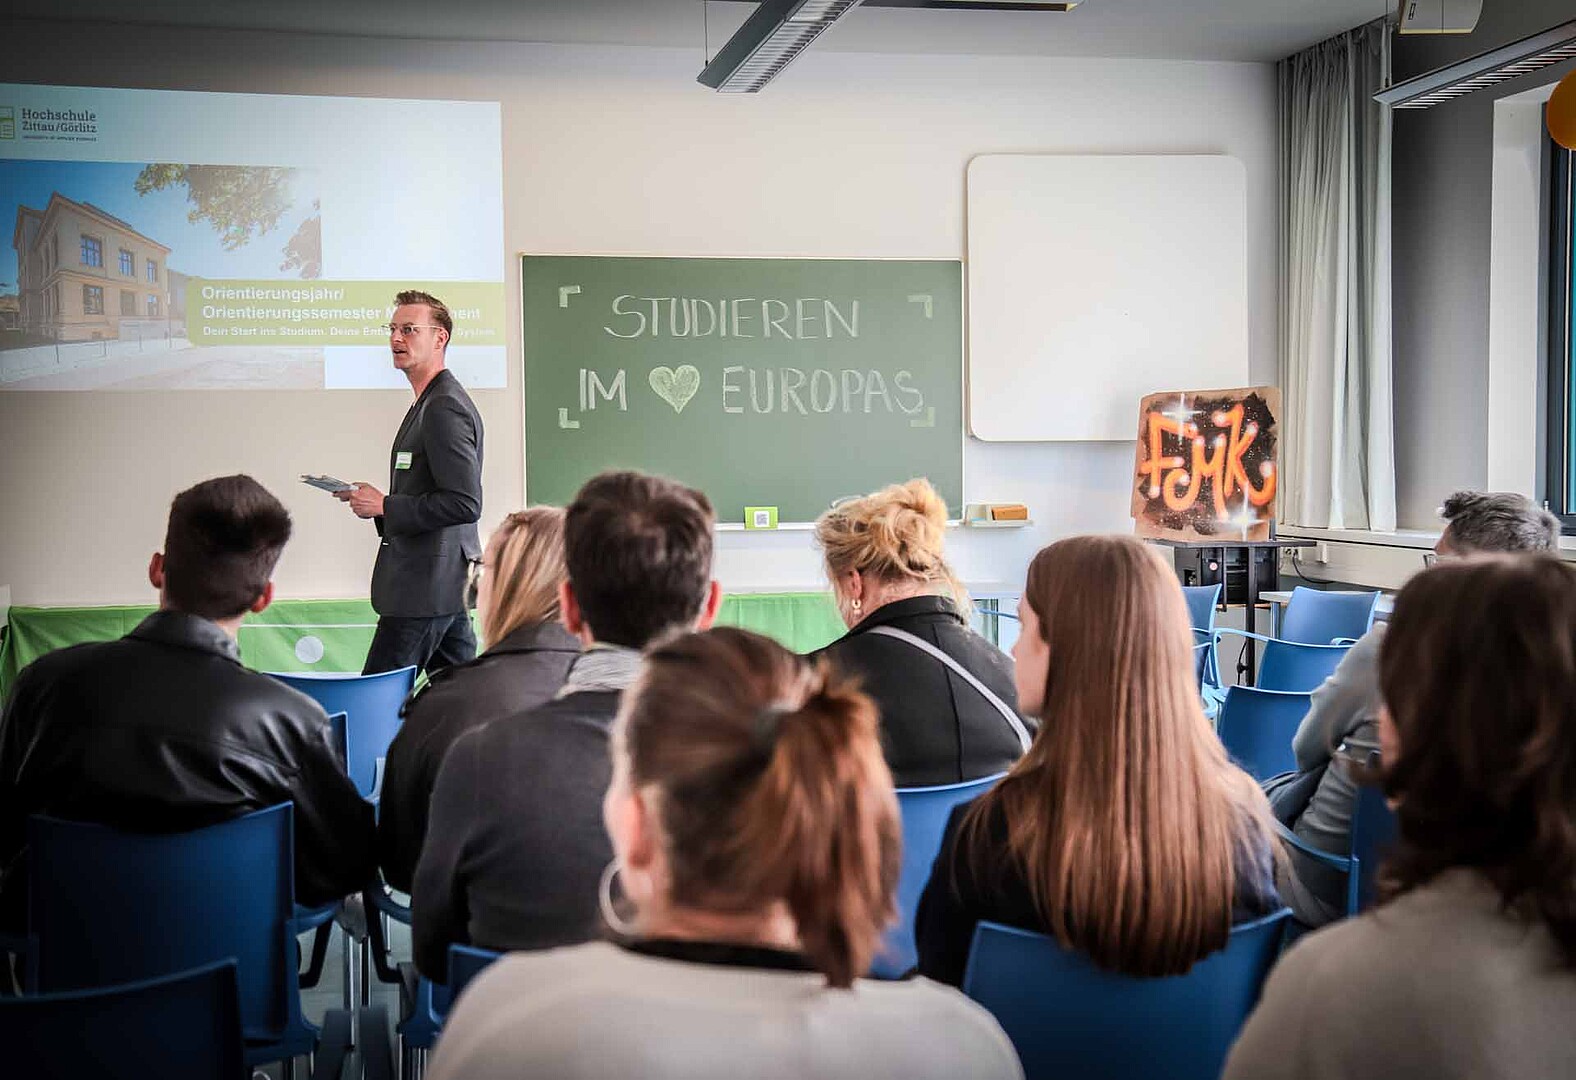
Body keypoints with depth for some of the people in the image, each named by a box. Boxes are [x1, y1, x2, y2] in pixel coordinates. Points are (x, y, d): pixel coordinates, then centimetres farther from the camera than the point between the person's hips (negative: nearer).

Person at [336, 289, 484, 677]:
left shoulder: (446, 408, -16)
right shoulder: (432, 402, 17)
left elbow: (465, 503, -24)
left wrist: (385, 506, -17)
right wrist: (376, 500, 9)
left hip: (425, 588, -10)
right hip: (447, 585, 10)